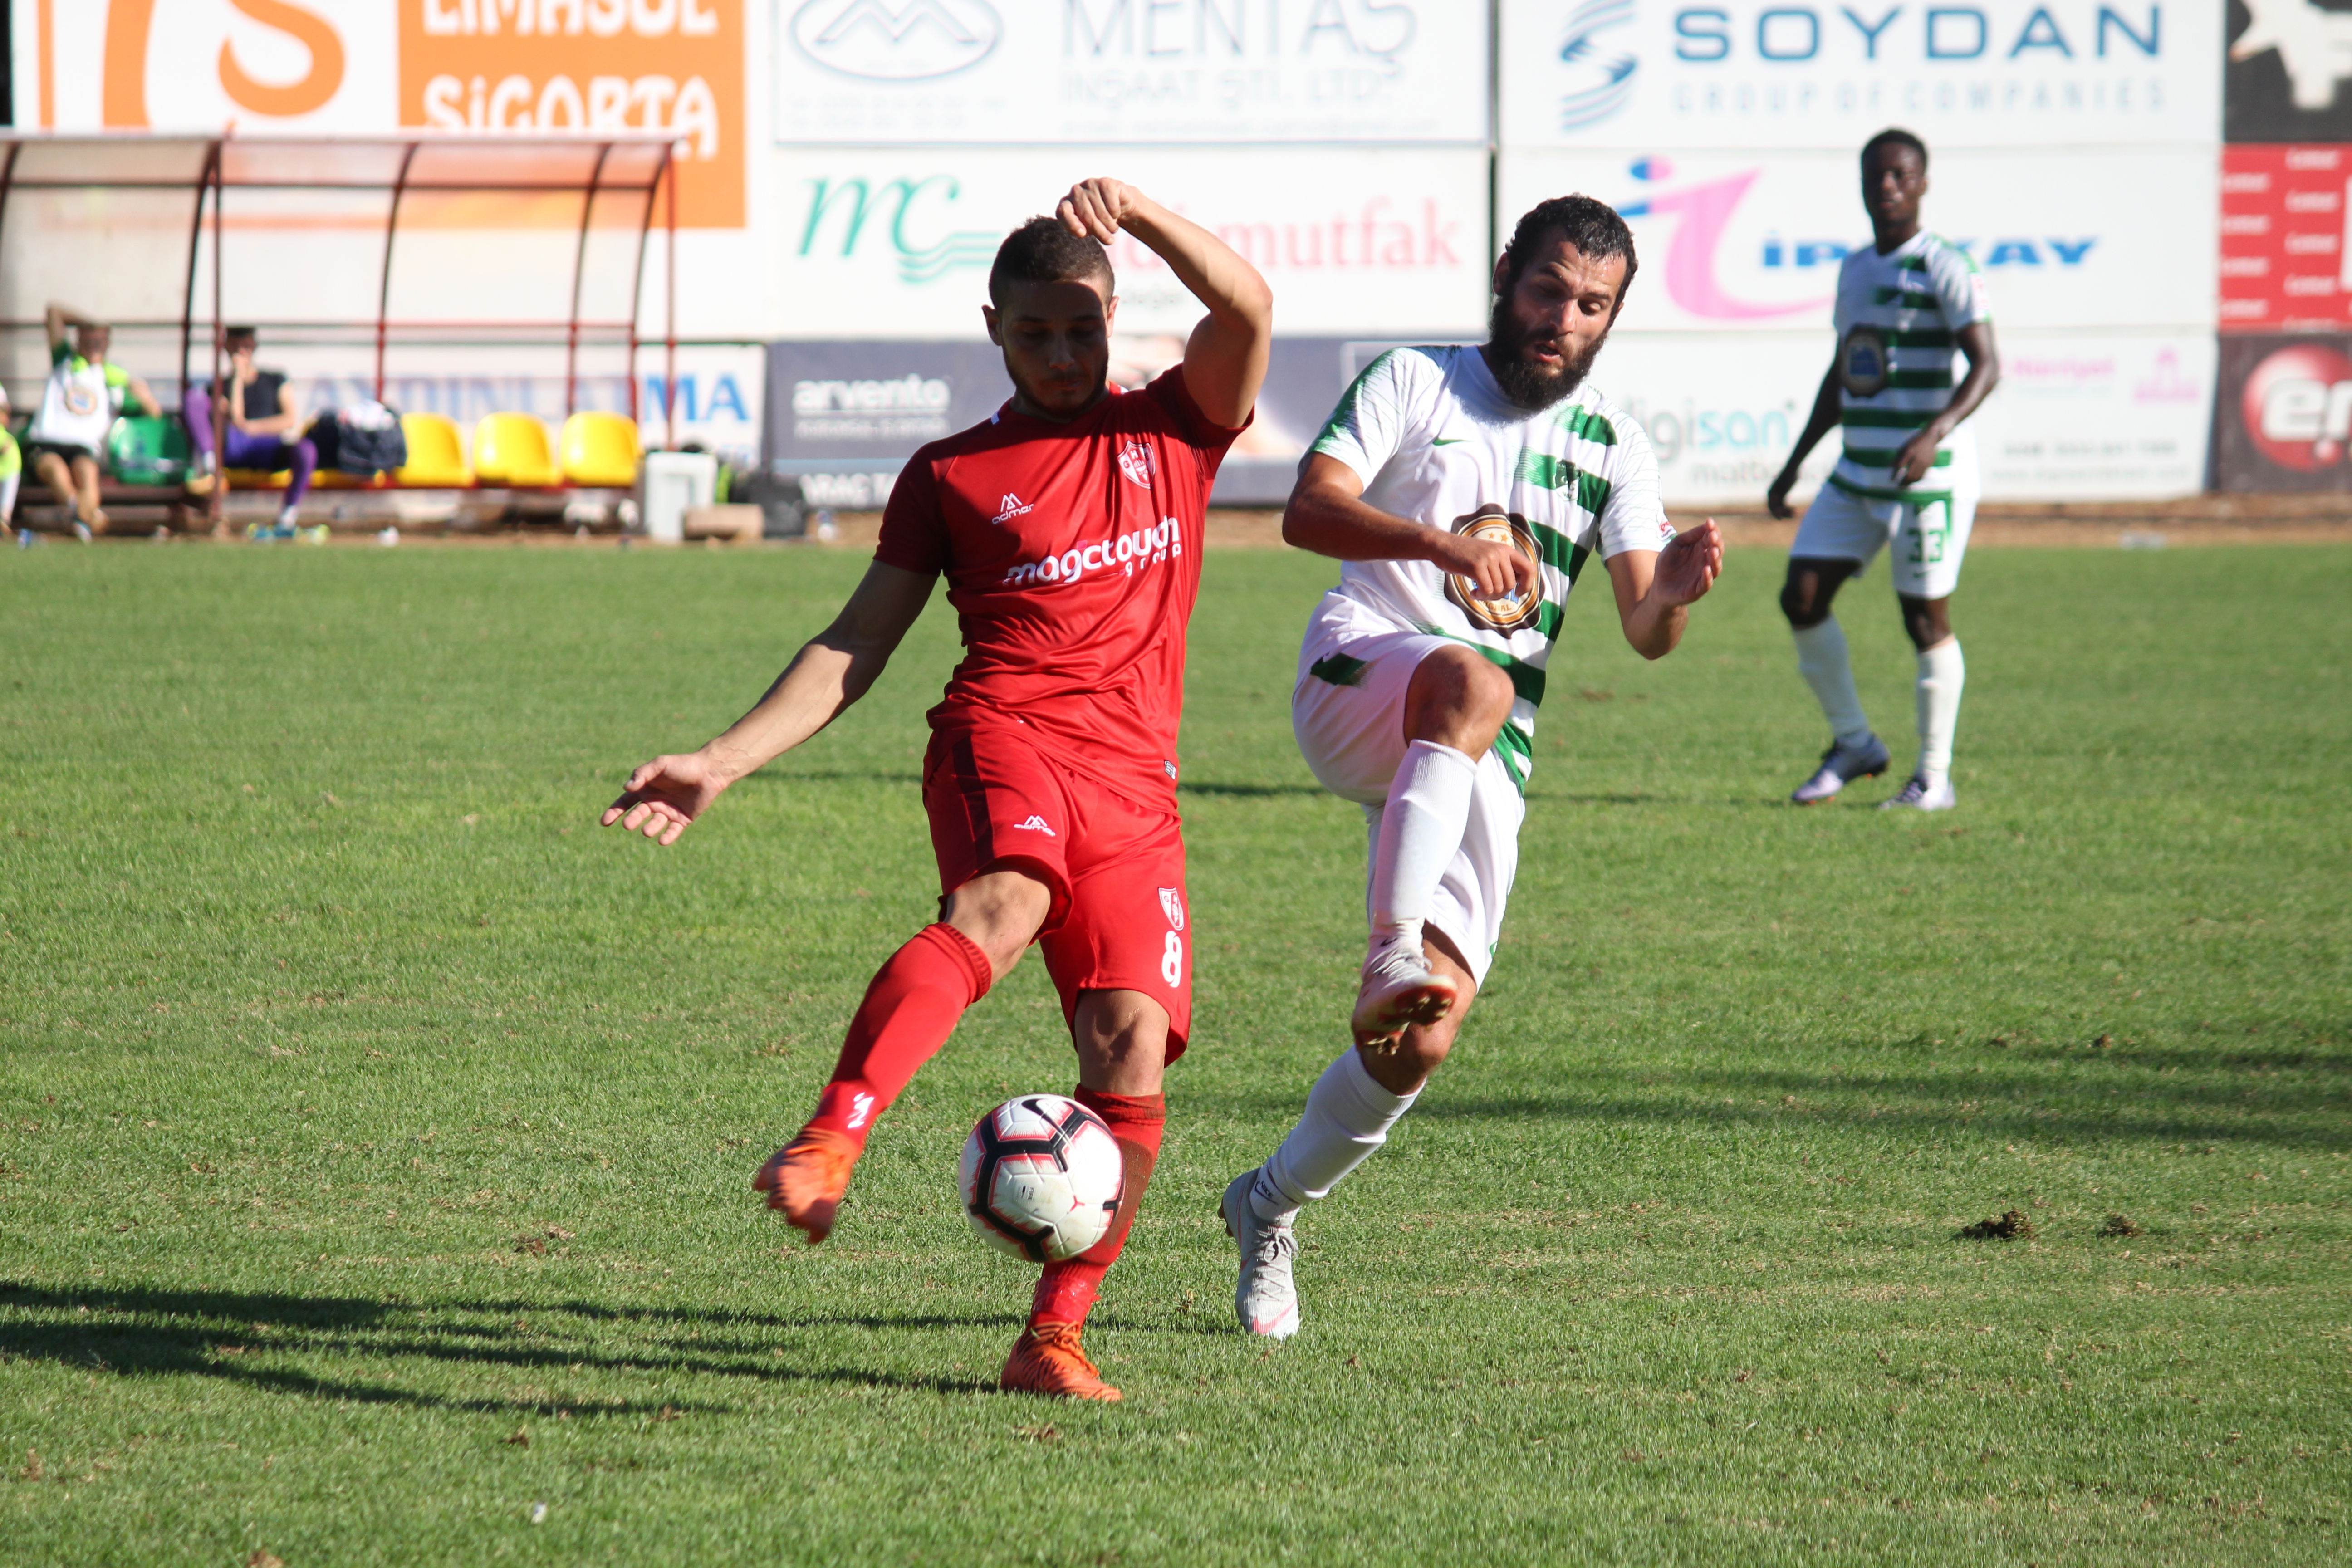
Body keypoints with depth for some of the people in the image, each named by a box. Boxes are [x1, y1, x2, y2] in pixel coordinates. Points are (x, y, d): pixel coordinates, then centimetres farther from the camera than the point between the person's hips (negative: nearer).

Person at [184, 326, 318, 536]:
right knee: (194, 396, -17)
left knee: (306, 449, -35)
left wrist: (252, 426, -7)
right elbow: (236, 418, 0)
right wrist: (238, 378, 0)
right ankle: (207, 466, -35)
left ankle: (287, 517, -23)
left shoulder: (276, 380, 20)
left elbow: (291, 420, 6)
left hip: (269, 451, -1)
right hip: (232, 448, 1)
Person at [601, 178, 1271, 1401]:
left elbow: (1248, 309, 0)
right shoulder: (952, 474, 15)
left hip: (1135, 783, 2)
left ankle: (1053, 1336, -8)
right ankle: (827, 1144, -54)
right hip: (1002, 737, -2)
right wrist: (725, 761, 5)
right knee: (1003, 902, -36)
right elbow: (854, 646, 14)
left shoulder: (1174, 430, 18)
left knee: (1132, 1046, -14)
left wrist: (1136, 213, -13)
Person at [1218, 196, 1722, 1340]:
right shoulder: (1411, 385, 7)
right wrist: (1440, 543, -26)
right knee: (1471, 682, -40)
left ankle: (1272, 1205, 19)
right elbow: (1308, 511, -9)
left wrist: (1674, 593, -21)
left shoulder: (1614, 450, 14)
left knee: (1420, 1044, -6)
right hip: (1354, 686, -3)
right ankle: (1393, 952, -50)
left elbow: (1644, 631, 4)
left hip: (1484, 766, 3)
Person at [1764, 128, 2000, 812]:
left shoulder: (1943, 268, -10)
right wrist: (1793, 466, 23)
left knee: (1926, 619, -3)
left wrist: (1935, 434, -32)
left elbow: (1987, 365, -18)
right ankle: (1853, 743, 16)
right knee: (1802, 597, 0)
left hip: (1929, 473, -7)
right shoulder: (1855, 270, 14)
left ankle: (1934, 778, 8)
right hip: (1856, 473, 7)